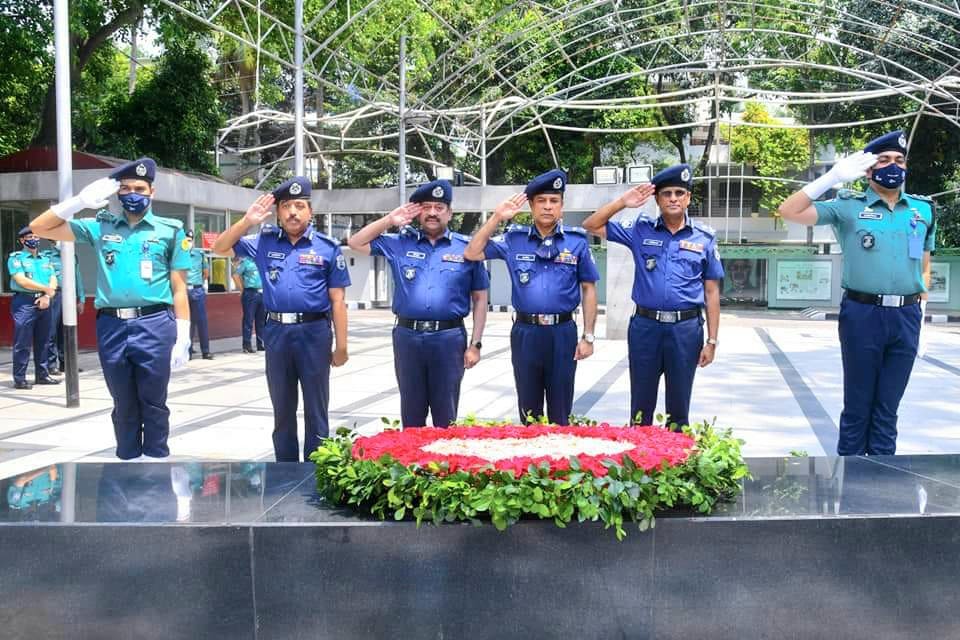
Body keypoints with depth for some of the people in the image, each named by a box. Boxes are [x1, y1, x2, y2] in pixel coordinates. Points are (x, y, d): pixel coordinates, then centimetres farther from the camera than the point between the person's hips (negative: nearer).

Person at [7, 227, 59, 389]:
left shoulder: (45, 260, 18)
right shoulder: (16, 258, 1)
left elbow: (53, 281, 8)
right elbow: (22, 280, -12)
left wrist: (47, 296, -10)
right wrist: (46, 288, -9)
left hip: (43, 303, 6)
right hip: (24, 302, -6)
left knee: (43, 342, 9)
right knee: (22, 343, -6)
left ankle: (42, 375, 17)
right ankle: (19, 379, -3)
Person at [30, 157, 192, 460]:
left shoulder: (170, 230, 6)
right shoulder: (101, 227, 12)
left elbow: (179, 288, 4)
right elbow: (39, 228, 11)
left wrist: (183, 337, -3)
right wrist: (79, 201, -1)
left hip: (154, 325, -2)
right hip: (111, 327, 3)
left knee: (153, 403, 3)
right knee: (124, 405, 11)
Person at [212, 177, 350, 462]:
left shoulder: (327, 247, 0)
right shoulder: (265, 242, 9)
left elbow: (337, 300, 0)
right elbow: (220, 248, 12)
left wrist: (341, 346, -3)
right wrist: (247, 221, -3)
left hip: (314, 332, -3)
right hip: (276, 333, 3)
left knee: (316, 411, 5)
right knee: (282, 411, 13)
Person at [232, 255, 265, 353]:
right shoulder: (245, 261, -4)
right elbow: (235, 275, -9)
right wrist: (242, 289, -8)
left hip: (262, 293, 6)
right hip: (250, 293, -6)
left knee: (262, 319, 9)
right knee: (249, 320, -3)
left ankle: (261, 344, 17)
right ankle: (247, 346, 0)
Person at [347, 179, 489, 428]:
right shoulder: (400, 243, 9)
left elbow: (480, 299, 6)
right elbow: (356, 243, 12)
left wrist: (475, 344, 0)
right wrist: (389, 220, 4)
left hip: (449, 338, -2)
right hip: (407, 337, 2)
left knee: (446, 416, 6)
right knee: (411, 414, 10)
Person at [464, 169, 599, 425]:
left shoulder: (576, 241, 1)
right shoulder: (514, 238, 4)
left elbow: (588, 289, 4)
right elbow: (471, 254, 0)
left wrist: (588, 336, 0)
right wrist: (496, 218, -7)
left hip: (562, 333, -1)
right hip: (525, 333, 1)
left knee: (560, 413, 8)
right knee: (528, 412, 11)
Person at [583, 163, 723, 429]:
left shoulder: (704, 238, 3)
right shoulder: (641, 230, 4)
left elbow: (712, 292, 5)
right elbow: (592, 226, 5)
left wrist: (711, 340, 1)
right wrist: (622, 202, -6)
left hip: (686, 329, 0)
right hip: (645, 326, 0)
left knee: (678, 407, 10)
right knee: (641, 407, 9)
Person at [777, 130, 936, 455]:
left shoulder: (923, 210, 10)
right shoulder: (849, 206, -1)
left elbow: (924, 265, 16)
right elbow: (789, 212, -9)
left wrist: (920, 307, 8)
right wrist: (832, 178, -13)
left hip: (906, 317, 3)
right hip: (862, 314, -3)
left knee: (888, 406, 10)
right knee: (857, 404, 7)